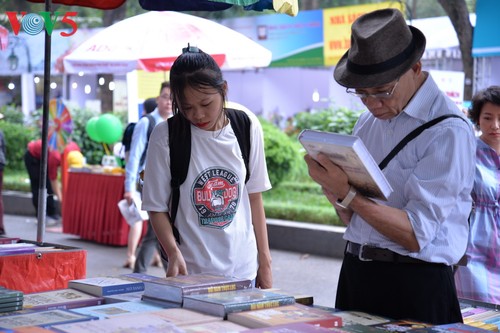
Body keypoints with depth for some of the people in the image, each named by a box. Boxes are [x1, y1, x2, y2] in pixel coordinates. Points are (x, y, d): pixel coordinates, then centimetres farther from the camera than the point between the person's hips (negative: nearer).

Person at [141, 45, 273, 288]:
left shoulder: (248, 127, 0)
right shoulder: (165, 136, -8)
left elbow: (254, 197, 7)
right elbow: (156, 207, -3)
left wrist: (264, 261, 7)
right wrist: (174, 253, -19)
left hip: (243, 270, 3)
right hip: (191, 272, -2)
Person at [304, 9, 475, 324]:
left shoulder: (448, 131, -14)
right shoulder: (367, 123, 9)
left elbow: (415, 236, -19)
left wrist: (347, 193, -24)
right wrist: (333, 188, -7)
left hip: (415, 287, -6)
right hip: (355, 275, 6)